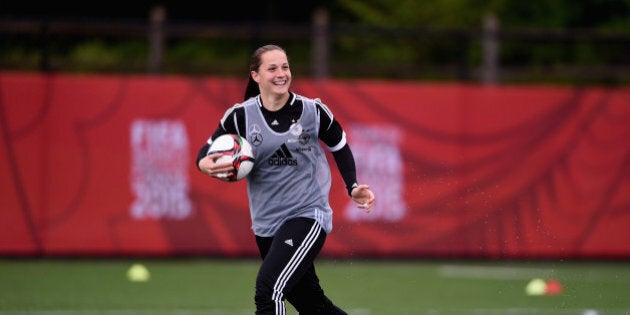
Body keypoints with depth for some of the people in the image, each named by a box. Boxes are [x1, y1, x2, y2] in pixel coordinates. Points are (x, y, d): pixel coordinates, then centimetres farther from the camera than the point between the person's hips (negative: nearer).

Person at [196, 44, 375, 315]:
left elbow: (340, 147, 11)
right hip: (267, 224, 4)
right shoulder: (241, 116, -3)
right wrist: (205, 164, -19)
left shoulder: (313, 111, -5)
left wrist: (353, 187, -3)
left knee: (269, 289, -24)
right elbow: (208, 152, 6)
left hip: (308, 215, -4)